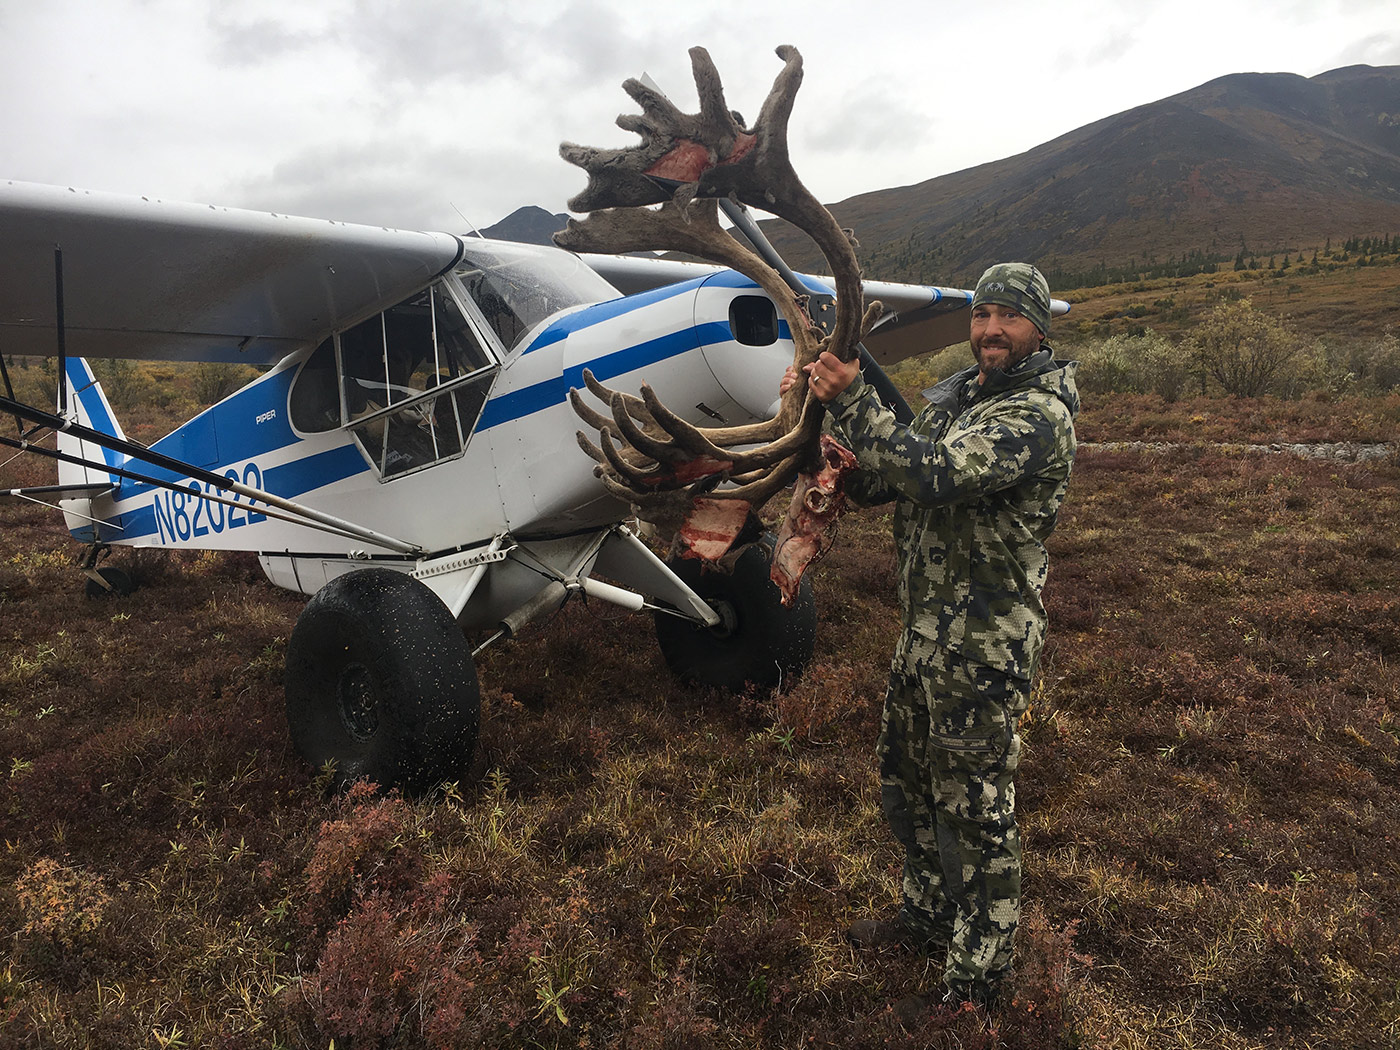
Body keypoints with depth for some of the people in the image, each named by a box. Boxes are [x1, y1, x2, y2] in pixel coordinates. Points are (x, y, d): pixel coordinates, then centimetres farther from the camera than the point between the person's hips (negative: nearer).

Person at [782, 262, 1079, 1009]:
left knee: (976, 812, 5)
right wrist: (826, 408, -7)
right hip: (922, 632, 9)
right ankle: (927, 916, 45)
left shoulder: (1039, 415, -16)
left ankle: (976, 979, 25)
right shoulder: (955, 398, 12)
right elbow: (872, 484, 8)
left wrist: (855, 398, -29)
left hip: (983, 647, -9)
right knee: (906, 786, 22)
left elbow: (935, 474, -31)